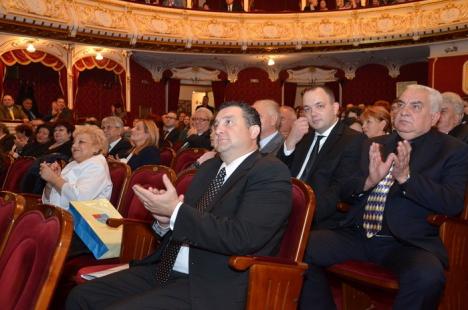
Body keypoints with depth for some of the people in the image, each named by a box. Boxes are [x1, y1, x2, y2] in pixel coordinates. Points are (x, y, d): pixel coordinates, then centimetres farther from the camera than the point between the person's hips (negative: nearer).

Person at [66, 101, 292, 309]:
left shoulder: (271, 172, -9)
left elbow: (243, 238, -22)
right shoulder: (209, 167, 16)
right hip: (166, 271, 8)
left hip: (212, 288, -7)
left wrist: (176, 211, -19)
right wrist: (164, 218, -3)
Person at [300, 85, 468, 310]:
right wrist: (368, 181, -9)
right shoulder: (374, 145, 16)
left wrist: (406, 177, -21)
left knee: (427, 275, -35)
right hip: (357, 235, 4)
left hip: (407, 242, -4)